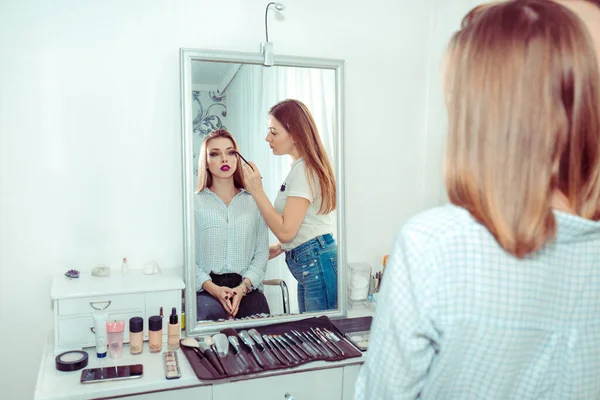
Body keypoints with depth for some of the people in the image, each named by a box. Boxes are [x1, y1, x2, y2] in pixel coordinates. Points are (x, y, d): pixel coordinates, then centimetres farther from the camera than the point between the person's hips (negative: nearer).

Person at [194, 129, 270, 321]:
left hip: (247, 288, 2)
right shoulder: (194, 203, 7)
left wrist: (243, 287, -10)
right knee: (213, 314, -34)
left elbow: (262, 252, 6)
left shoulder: (254, 202, 13)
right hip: (205, 289, -2)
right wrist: (213, 289, -15)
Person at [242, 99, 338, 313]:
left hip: (317, 262, -10)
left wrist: (257, 191, -18)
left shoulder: (304, 169, -15)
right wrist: (280, 247, 12)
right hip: (307, 264, 10)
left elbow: (285, 231, -20)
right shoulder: (299, 166, 15)